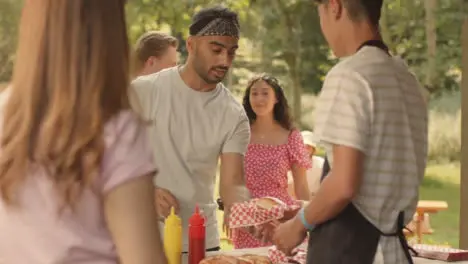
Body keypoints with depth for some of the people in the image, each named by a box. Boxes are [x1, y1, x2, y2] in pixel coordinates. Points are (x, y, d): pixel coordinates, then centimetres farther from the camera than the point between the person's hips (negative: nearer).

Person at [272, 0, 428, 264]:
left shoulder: (349, 76, -14)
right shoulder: (408, 80, 11)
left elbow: (344, 185, -21)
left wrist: (299, 224, -5)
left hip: (348, 240, -8)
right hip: (391, 241, 8)